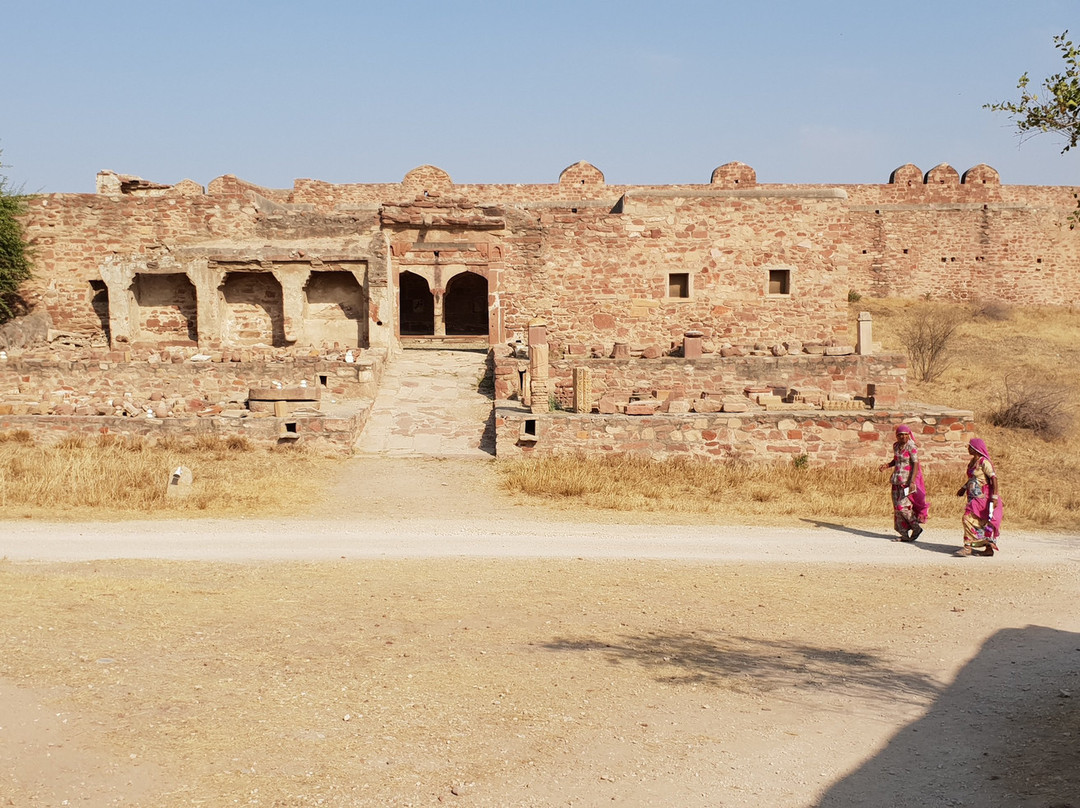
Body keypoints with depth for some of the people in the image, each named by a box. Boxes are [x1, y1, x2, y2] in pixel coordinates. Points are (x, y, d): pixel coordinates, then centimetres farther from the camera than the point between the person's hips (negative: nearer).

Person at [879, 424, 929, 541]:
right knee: (897, 508, 5)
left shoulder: (911, 447, -12)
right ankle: (904, 535, 13)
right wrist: (887, 465, 6)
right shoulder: (896, 446, 10)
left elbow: (916, 465, -17)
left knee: (903, 506, -13)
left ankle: (917, 528, 7)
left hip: (908, 480, -8)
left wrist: (912, 482, -26)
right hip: (897, 481, 8)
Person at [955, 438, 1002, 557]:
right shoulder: (973, 461, 12)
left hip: (983, 497, -9)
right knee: (983, 522, 12)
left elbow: (993, 478, -19)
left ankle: (968, 547, -13)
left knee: (970, 519, -14)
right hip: (975, 497, 9)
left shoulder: (983, 462, -15)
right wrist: (964, 488, 21)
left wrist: (995, 496, -22)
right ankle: (988, 548, 18)